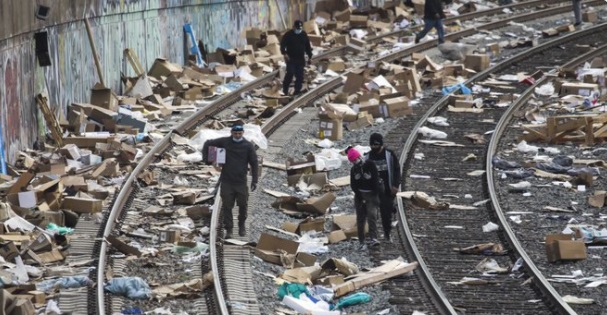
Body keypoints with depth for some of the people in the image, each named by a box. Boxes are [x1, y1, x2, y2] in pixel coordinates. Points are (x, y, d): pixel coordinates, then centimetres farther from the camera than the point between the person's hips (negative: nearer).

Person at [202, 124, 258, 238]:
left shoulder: (248, 146, -2)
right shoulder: (224, 142, -1)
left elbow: (254, 163, 1)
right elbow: (208, 143, 10)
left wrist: (254, 180, -2)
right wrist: (206, 159, -2)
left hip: (241, 182, 0)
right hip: (226, 182, 0)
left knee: (242, 205, 9)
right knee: (227, 206, 0)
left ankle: (242, 226, 31)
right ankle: (229, 230, 8)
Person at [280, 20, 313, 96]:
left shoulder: (304, 35, 10)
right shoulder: (288, 35, -4)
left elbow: (308, 47, 17)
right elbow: (282, 44, -9)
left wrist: (310, 57, 14)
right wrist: (284, 53, -24)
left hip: (300, 59, 4)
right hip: (290, 58, -4)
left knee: (300, 76, 1)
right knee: (290, 73, -16)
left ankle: (297, 91, 8)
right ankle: (285, 89, 1)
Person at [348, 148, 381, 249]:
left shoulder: (370, 165, -7)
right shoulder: (354, 169, 5)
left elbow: (376, 181, -8)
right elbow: (353, 185, 3)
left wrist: (374, 196, -12)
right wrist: (360, 197, -8)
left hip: (371, 194, -3)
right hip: (359, 194, 3)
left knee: (372, 214, -21)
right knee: (360, 219, 2)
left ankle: (373, 239, -29)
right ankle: (362, 242, 5)